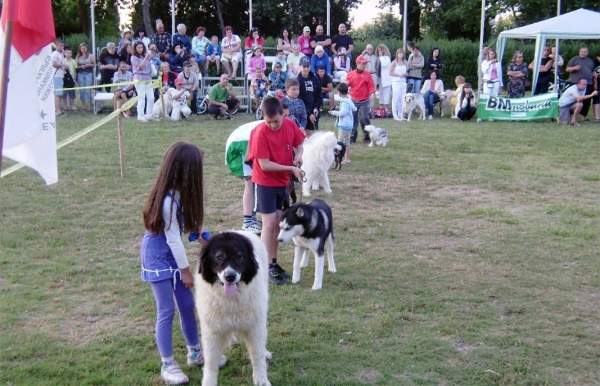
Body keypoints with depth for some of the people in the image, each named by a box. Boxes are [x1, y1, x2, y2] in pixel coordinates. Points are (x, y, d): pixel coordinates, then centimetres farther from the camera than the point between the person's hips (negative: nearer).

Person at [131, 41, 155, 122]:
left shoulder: (145, 56, 15)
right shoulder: (134, 57, -2)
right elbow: (140, 66, -15)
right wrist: (146, 57, -15)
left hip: (148, 79, 6)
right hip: (139, 79, -6)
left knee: (151, 98, 4)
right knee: (141, 98, -7)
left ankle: (149, 115, 15)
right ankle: (140, 116, 0)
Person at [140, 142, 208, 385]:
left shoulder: (178, 194, -2)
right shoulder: (169, 200, -27)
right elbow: (173, 239, -21)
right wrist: (185, 270, -13)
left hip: (171, 255, 9)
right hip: (158, 257, -9)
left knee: (187, 306, 14)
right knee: (166, 311, -3)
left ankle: (195, 352, 29)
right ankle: (167, 365, 9)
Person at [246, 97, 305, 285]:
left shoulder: (290, 125, -6)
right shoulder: (260, 133, -21)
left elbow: (298, 144, 12)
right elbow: (264, 165, -22)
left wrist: (298, 155, -10)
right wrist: (291, 169, -23)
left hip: (283, 182, 5)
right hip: (265, 183, -5)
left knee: (277, 222, 11)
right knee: (269, 223, -4)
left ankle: (274, 263, 22)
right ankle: (269, 267, 3)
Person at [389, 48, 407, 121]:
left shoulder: (405, 63, 13)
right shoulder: (394, 63, -2)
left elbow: (407, 72, 20)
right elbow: (390, 73, -6)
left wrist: (405, 74, -2)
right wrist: (398, 74, -14)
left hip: (403, 82, 5)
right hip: (396, 82, -5)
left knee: (403, 99, 2)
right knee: (396, 98, -7)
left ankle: (401, 115, 8)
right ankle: (395, 116, -3)